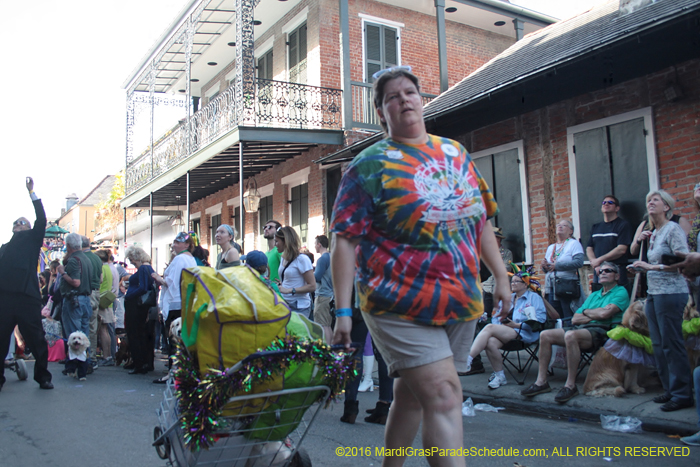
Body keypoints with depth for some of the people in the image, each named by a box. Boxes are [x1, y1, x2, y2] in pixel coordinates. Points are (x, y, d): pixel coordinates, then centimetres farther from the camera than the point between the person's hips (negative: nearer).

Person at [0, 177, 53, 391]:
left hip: (27, 298, -3)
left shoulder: (32, 240, 12)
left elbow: (41, 220, -1)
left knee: (37, 340, 2)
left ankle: (43, 377, 13)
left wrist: (32, 192, -3)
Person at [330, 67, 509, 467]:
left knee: (412, 395, 16)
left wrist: (500, 277, 14)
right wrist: (343, 310, -15)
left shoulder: (456, 154, 13)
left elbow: (481, 220, 19)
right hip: (401, 306, -5)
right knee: (444, 395, -13)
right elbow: (345, 240, -8)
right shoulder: (370, 165, -3)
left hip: (462, 301, 5)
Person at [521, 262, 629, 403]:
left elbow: (605, 313, -14)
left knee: (570, 335, -37)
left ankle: (570, 385, -27)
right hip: (581, 328, 8)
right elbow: (575, 319, 16)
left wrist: (586, 312, 5)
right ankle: (541, 382, -10)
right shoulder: (594, 295, 27)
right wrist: (595, 315, -1)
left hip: (602, 331, -8)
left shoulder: (621, 292, 5)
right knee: (545, 335, -10)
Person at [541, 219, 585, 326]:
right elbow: (546, 269, 25)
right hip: (551, 288, 6)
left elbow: (579, 262, -13)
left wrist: (557, 265, -13)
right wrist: (544, 266, 0)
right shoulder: (550, 247, 22)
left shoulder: (574, 243, 3)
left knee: (569, 320, -8)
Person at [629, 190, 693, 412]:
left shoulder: (673, 229, -8)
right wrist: (644, 242, 12)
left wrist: (652, 267, -21)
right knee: (658, 345, 10)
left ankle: (682, 394, 2)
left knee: (672, 344, -6)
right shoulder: (653, 233, 16)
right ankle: (670, 390, 19)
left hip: (670, 292, -9)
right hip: (653, 293, 9)